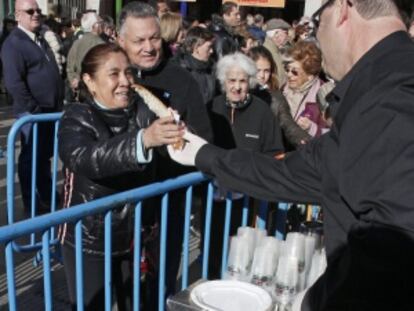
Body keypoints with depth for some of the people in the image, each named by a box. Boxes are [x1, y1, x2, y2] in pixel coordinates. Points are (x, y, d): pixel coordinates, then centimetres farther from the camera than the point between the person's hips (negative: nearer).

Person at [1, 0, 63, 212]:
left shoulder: (40, 40, 16)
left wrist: (58, 103, 13)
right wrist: (34, 109, -19)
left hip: (50, 110, 8)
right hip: (32, 113, -8)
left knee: (45, 156, 18)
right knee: (30, 158, 3)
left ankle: (47, 196, 32)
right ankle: (32, 204, 16)